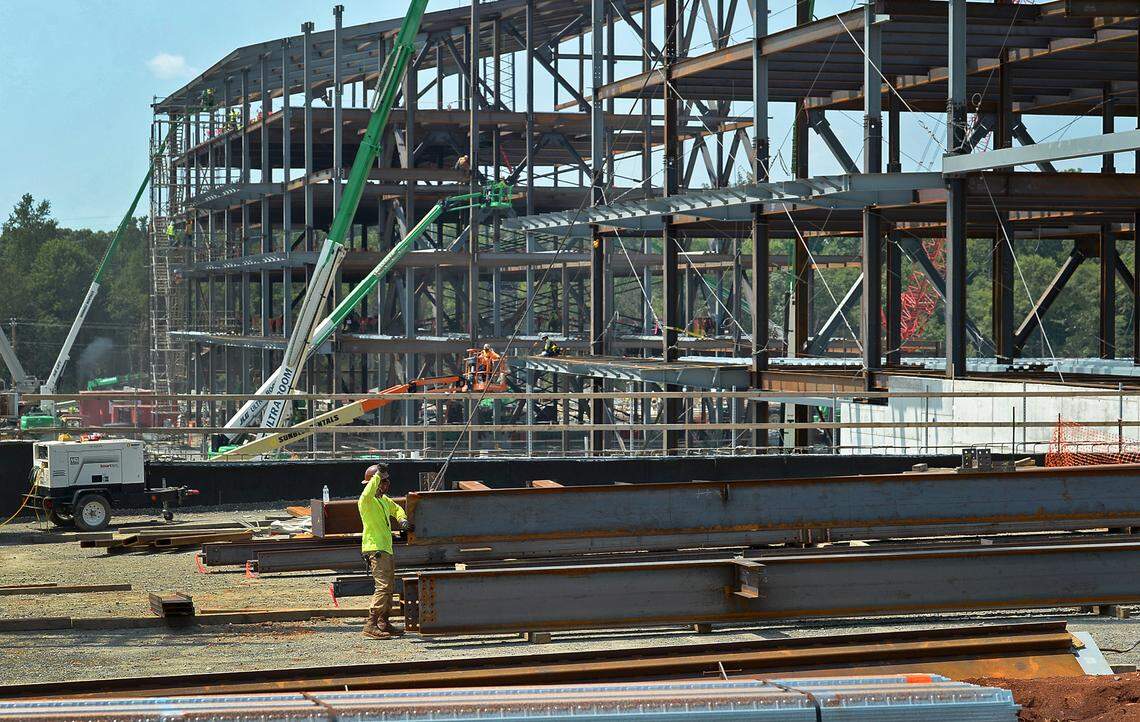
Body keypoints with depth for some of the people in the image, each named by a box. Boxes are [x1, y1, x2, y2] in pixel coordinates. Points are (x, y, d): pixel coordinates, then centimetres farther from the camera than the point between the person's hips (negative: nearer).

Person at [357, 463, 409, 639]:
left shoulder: (384, 500, 16)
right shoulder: (366, 501, -12)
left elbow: (396, 509, 36)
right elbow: (367, 495, -37)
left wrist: (402, 519, 15)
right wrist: (378, 475, -35)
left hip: (387, 550, 10)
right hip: (375, 550, -10)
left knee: (389, 586, 14)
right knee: (383, 586, -18)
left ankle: (383, 623, 22)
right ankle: (371, 625, -21)